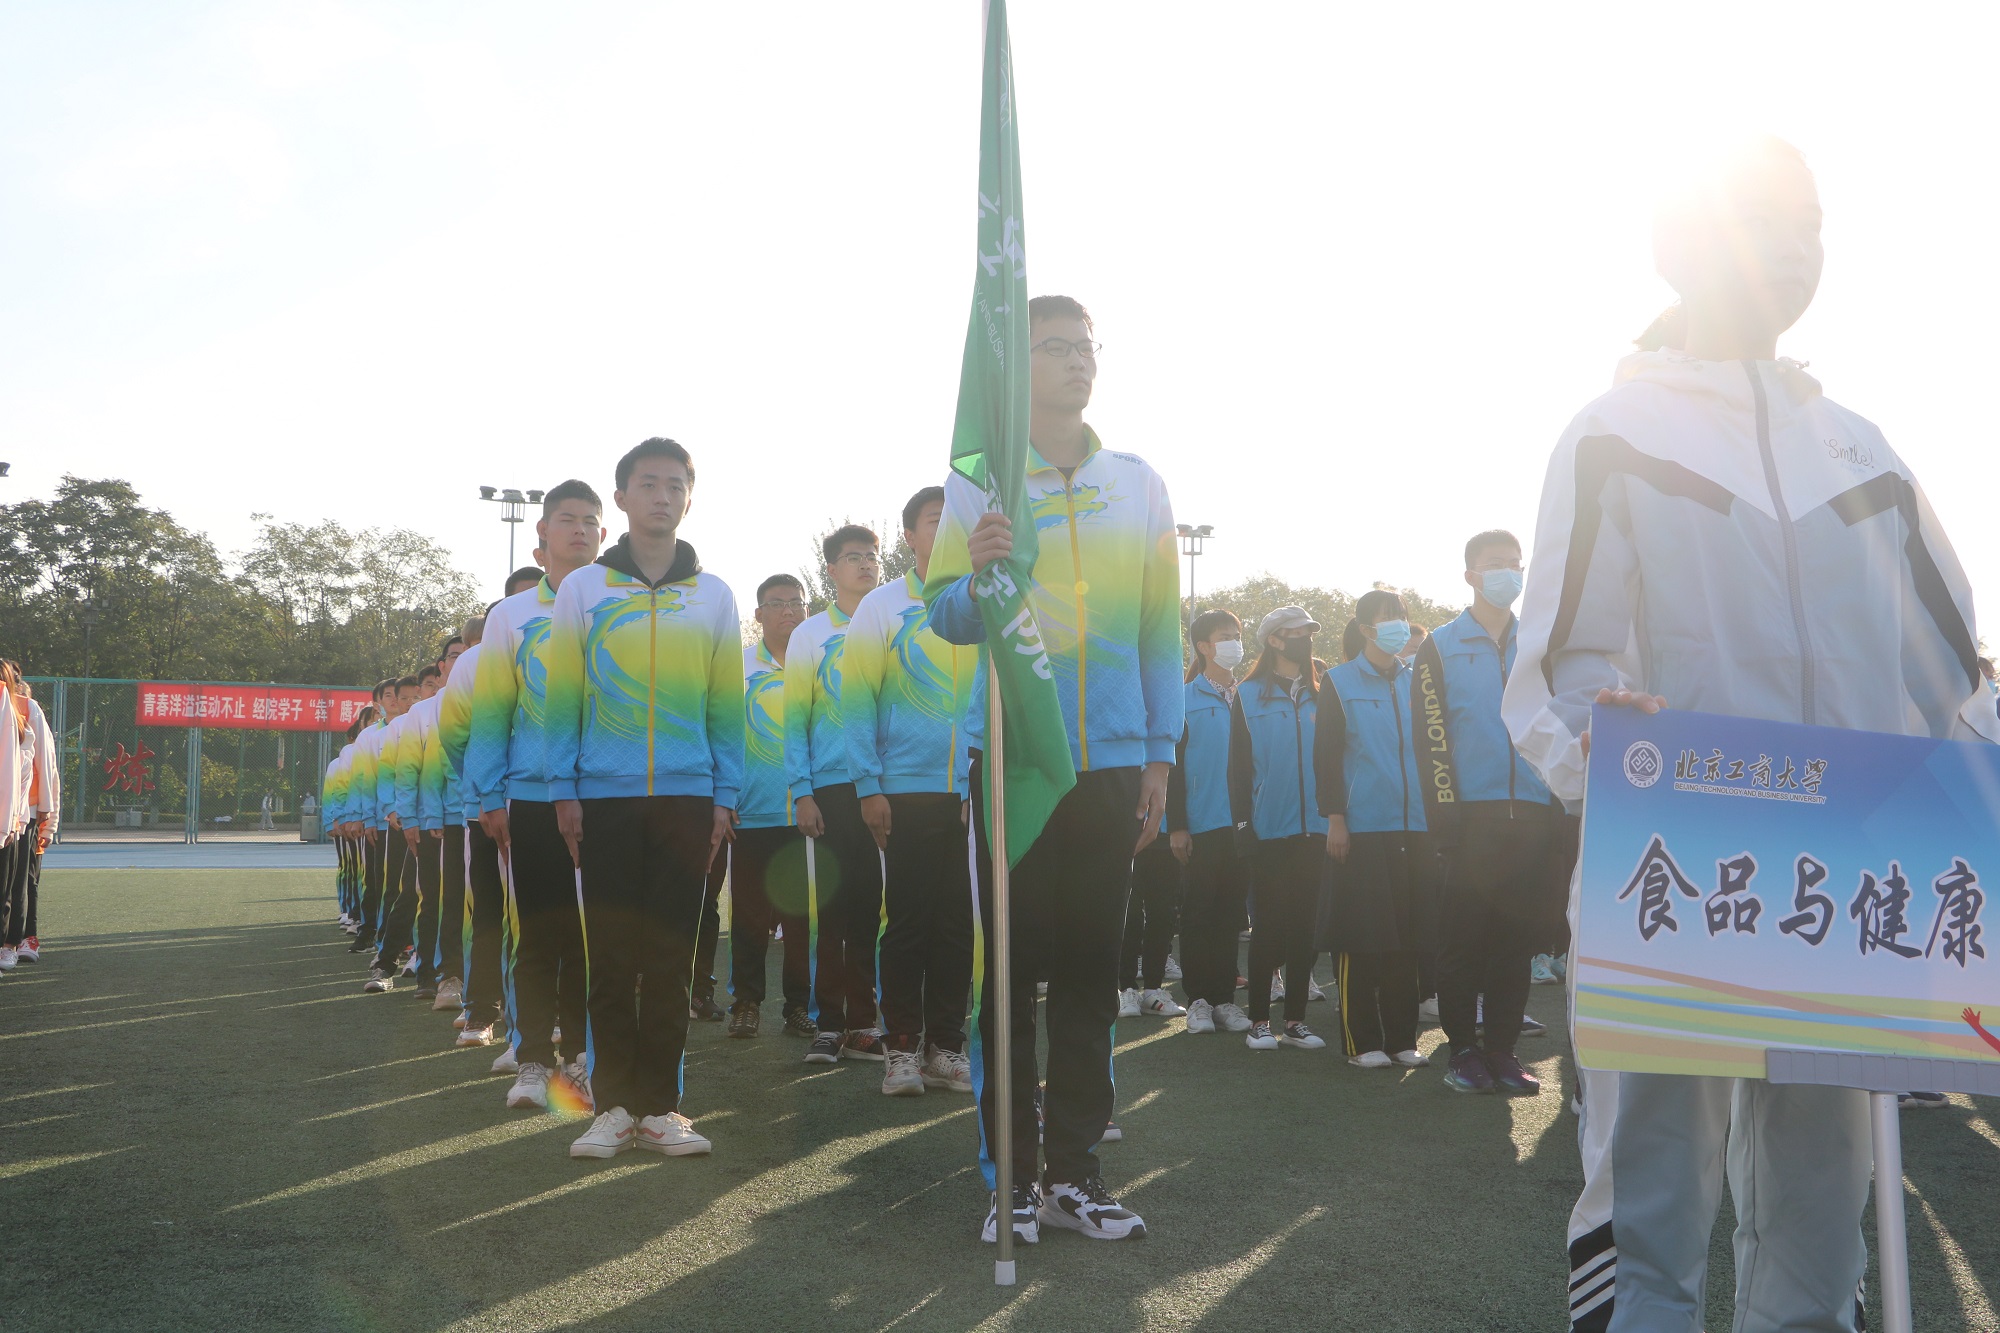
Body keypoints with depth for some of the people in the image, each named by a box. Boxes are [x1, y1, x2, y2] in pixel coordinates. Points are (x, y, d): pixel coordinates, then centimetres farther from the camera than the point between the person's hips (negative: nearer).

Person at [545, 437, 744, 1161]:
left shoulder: (713, 596, 10)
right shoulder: (583, 588, 7)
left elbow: (727, 703, 9)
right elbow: (563, 695, 5)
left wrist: (726, 795, 2)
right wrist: (564, 790, -2)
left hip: (688, 796, 1)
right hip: (604, 795, -1)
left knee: (670, 955, 3)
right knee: (612, 953, 2)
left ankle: (659, 1104, 11)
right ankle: (614, 1103, 12)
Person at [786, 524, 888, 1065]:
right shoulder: (810, 635, 7)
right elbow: (795, 720, 3)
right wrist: (802, 792, -6)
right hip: (832, 787, -2)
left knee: (870, 904, 5)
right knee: (834, 904, 1)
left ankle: (861, 1022, 12)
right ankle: (829, 1023, 8)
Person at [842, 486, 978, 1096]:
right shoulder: (881, 607, 3)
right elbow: (857, 699, -1)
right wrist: (869, 787, -9)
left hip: (975, 792, 3)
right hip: (908, 789, -2)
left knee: (958, 921, 7)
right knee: (907, 920, 2)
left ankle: (946, 1044, 18)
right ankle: (902, 1047, 13)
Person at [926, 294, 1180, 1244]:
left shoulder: (1139, 485, 10)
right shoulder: (977, 480, 4)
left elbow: (1163, 624, 10)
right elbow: (944, 617, 0)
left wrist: (1159, 755, 5)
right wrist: (978, 576, -23)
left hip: (1111, 763, 2)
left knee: (1089, 966, 5)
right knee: (1010, 967, 1)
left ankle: (1074, 1171, 15)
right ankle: (1011, 1176, 11)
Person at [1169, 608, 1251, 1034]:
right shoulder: (1185, 700, 0)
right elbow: (1173, 764, -3)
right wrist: (1177, 825, -8)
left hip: (1242, 823, 4)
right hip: (1201, 823, -3)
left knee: (1231, 910, 7)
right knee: (1199, 910, 2)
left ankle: (1225, 997, 14)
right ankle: (1198, 998, 9)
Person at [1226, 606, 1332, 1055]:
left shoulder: (1321, 696, 10)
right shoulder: (1250, 696, 2)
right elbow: (1238, 766, -1)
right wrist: (1243, 823, -8)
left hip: (1314, 828, 3)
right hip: (1270, 830, -3)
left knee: (1306, 923, 7)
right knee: (1269, 925, 2)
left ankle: (1296, 1020, 15)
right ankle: (1259, 1020, 10)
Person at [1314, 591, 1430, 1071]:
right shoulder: (1339, 682, 1)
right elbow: (1326, 755, -3)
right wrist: (1334, 819, -10)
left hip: (1415, 826, 4)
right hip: (1363, 828, -4)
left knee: (1407, 936, 6)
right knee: (1361, 939, -2)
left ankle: (1401, 1039, 15)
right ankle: (1362, 1042, 6)